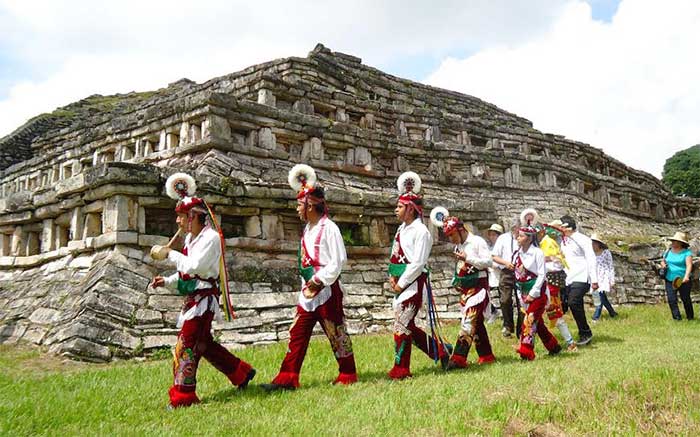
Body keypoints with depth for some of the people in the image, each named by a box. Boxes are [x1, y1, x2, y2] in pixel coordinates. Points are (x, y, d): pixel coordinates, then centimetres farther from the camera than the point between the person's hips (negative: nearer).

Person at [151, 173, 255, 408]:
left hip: (204, 299, -10)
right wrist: (166, 281, 5)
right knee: (204, 344, 18)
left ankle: (182, 396, 2)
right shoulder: (191, 238, 12)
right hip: (193, 298, 10)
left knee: (186, 345, -8)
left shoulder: (210, 237, -15)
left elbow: (194, 266, -24)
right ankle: (241, 372, 30)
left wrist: (171, 254, -13)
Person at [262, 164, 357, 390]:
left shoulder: (328, 228, -13)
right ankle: (287, 378, 10)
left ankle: (348, 374, 19)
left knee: (336, 334, 4)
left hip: (327, 290, -8)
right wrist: (308, 283, 10)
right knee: (297, 334, 6)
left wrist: (319, 280, -17)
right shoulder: (308, 229, 13)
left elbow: (338, 260, -18)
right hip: (308, 291, 8)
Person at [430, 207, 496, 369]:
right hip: (464, 289, 8)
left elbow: (489, 261, -16)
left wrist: (468, 258, -20)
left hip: (477, 287, -8)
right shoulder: (458, 246, 14)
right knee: (476, 322, 12)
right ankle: (486, 355, 21)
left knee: (469, 320, -14)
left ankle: (459, 357, -17)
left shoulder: (477, 242, -10)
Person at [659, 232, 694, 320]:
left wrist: (686, 276, -36)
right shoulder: (668, 252, 9)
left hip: (683, 280, -4)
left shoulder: (687, 252, -8)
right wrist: (663, 264, -4)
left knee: (686, 299, 5)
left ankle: (690, 318, 24)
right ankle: (677, 318, 5)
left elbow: (689, 265, -20)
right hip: (670, 280, 4)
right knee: (671, 300, -4)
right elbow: (663, 261, 21)